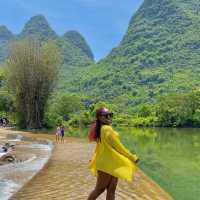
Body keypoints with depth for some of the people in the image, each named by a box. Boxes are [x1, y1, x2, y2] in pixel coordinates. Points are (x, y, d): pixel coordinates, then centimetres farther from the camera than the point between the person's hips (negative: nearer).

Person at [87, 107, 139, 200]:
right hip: (107, 164, -9)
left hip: (111, 164, 9)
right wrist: (132, 157, -10)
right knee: (100, 189, 6)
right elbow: (118, 146, -18)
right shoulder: (107, 129, -20)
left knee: (111, 190, 11)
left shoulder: (101, 128, 9)